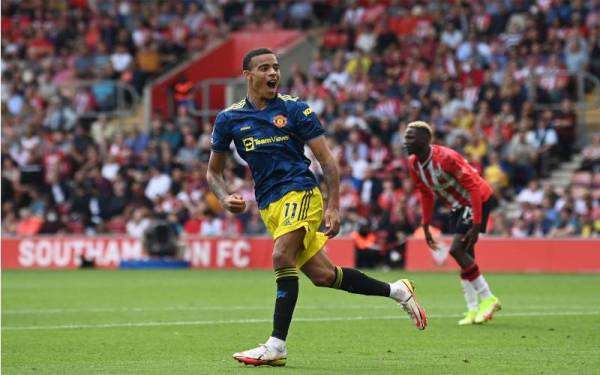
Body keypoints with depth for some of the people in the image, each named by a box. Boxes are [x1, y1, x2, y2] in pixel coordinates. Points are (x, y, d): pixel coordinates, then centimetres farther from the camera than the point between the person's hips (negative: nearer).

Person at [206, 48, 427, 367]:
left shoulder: (295, 109, -1)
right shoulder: (228, 119, 7)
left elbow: (327, 160, 0)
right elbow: (213, 171, 16)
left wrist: (333, 206, -9)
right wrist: (225, 197, -5)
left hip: (300, 193, -4)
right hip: (269, 206, 4)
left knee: (282, 257, -26)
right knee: (322, 275, 3)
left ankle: (276, 346, -25)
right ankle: (396, 290, 22)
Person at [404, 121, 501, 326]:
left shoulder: (445, 158, -29)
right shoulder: (413, 164, -3)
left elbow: (474, 186, -28)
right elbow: (426, 194, 13)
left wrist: (476, 225, -30)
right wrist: (426, 226, 11)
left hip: (478, 200, -8)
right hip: (458, 206, 8)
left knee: (457, 249, -18)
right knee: (465, 256, 5)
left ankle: (487, 298, -7)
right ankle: (473, 309, 11)